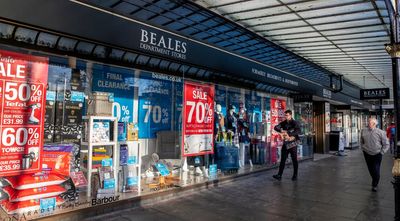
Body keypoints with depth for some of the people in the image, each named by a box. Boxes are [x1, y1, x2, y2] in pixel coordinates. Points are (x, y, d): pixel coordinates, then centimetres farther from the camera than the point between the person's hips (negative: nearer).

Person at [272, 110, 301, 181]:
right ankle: (279, 175, 5)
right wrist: (281, 130, -20)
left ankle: (295, 175, 16)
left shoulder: (294, 123, -7)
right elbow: (275, 127, 0)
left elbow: (299, 131, -22)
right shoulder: (283, 123, 8)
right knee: (283, 159, 4)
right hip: (285, 143, 5)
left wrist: (289, 133, -29)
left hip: (292, 143, -4)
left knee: (294, 160, 5)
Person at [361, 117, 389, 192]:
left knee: (376, 171, 0)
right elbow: (362, 142, 15)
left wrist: (381, 152, -6)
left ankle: (375, 185, 18)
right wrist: (363, 149, 7)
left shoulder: (380, 132, -12)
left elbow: (386, 144, -3)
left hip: (377, 155, -3)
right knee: (371, 170, 14)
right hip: (367, 154, 3)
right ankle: (375, 182, 38)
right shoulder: (363, 131, -2)